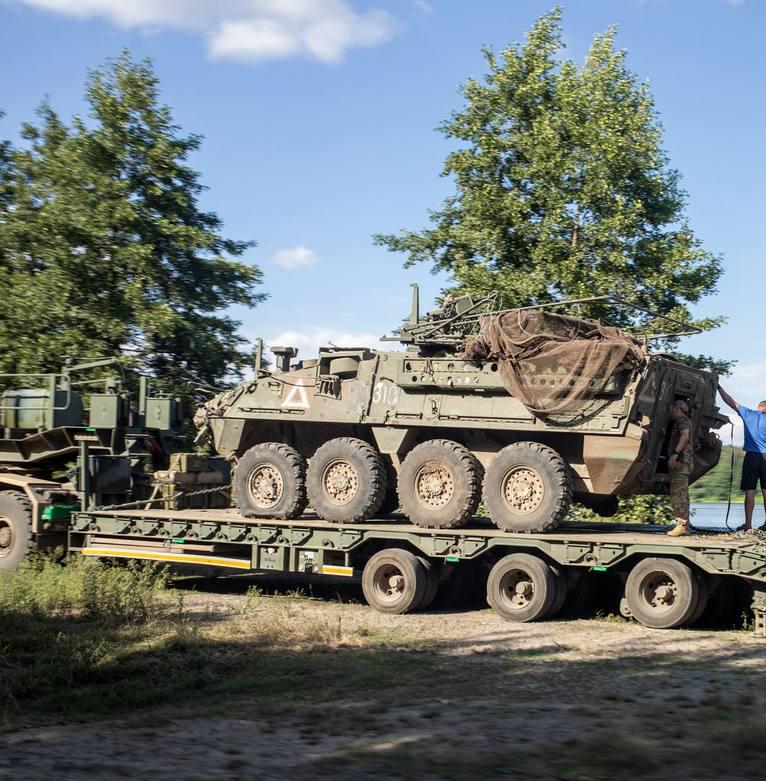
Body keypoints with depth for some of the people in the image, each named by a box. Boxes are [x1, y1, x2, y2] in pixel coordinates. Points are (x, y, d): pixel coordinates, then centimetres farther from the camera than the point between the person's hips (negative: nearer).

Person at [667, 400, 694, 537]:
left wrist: (675, 453, -27)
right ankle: (684, 525, 12)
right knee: (679, 492, 11)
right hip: (679, 461, 11)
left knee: (678, 491, -17)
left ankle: (682, 524, -23)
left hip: (681, 459, -11)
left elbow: (685, 436, -19)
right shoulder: (679, 422, 28)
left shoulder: (682, 420, -3)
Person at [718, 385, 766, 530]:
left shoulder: (748, 414, 4)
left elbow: (731, 402, 7)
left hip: (751, 456, 0)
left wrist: (719, 387, 14)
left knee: (750, 492, 0)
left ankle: (748, 523, -2)